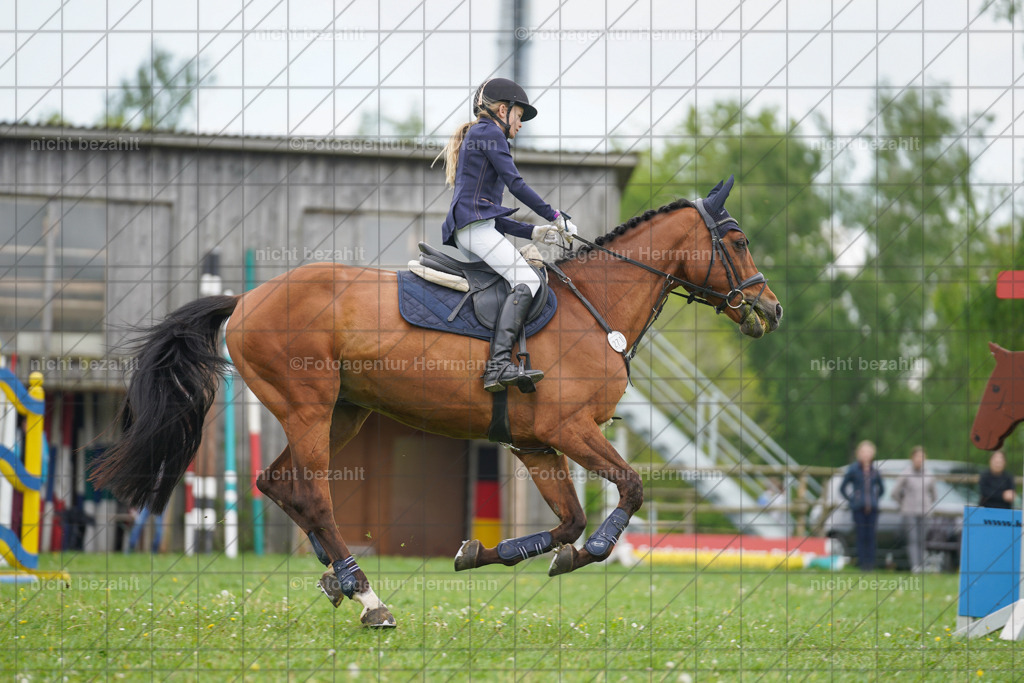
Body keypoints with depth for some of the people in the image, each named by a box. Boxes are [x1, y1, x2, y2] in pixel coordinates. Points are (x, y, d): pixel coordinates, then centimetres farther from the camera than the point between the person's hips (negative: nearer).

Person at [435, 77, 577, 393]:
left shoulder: (478, 138, 31)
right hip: (475, 226, -10)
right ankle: (499, 365, -37)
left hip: (463, 233, 10)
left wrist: (532, 232, 19)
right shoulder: (488, 132, 3)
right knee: (526, 281, -22)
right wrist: (555, 216, -2)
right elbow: (516, 183, -7)